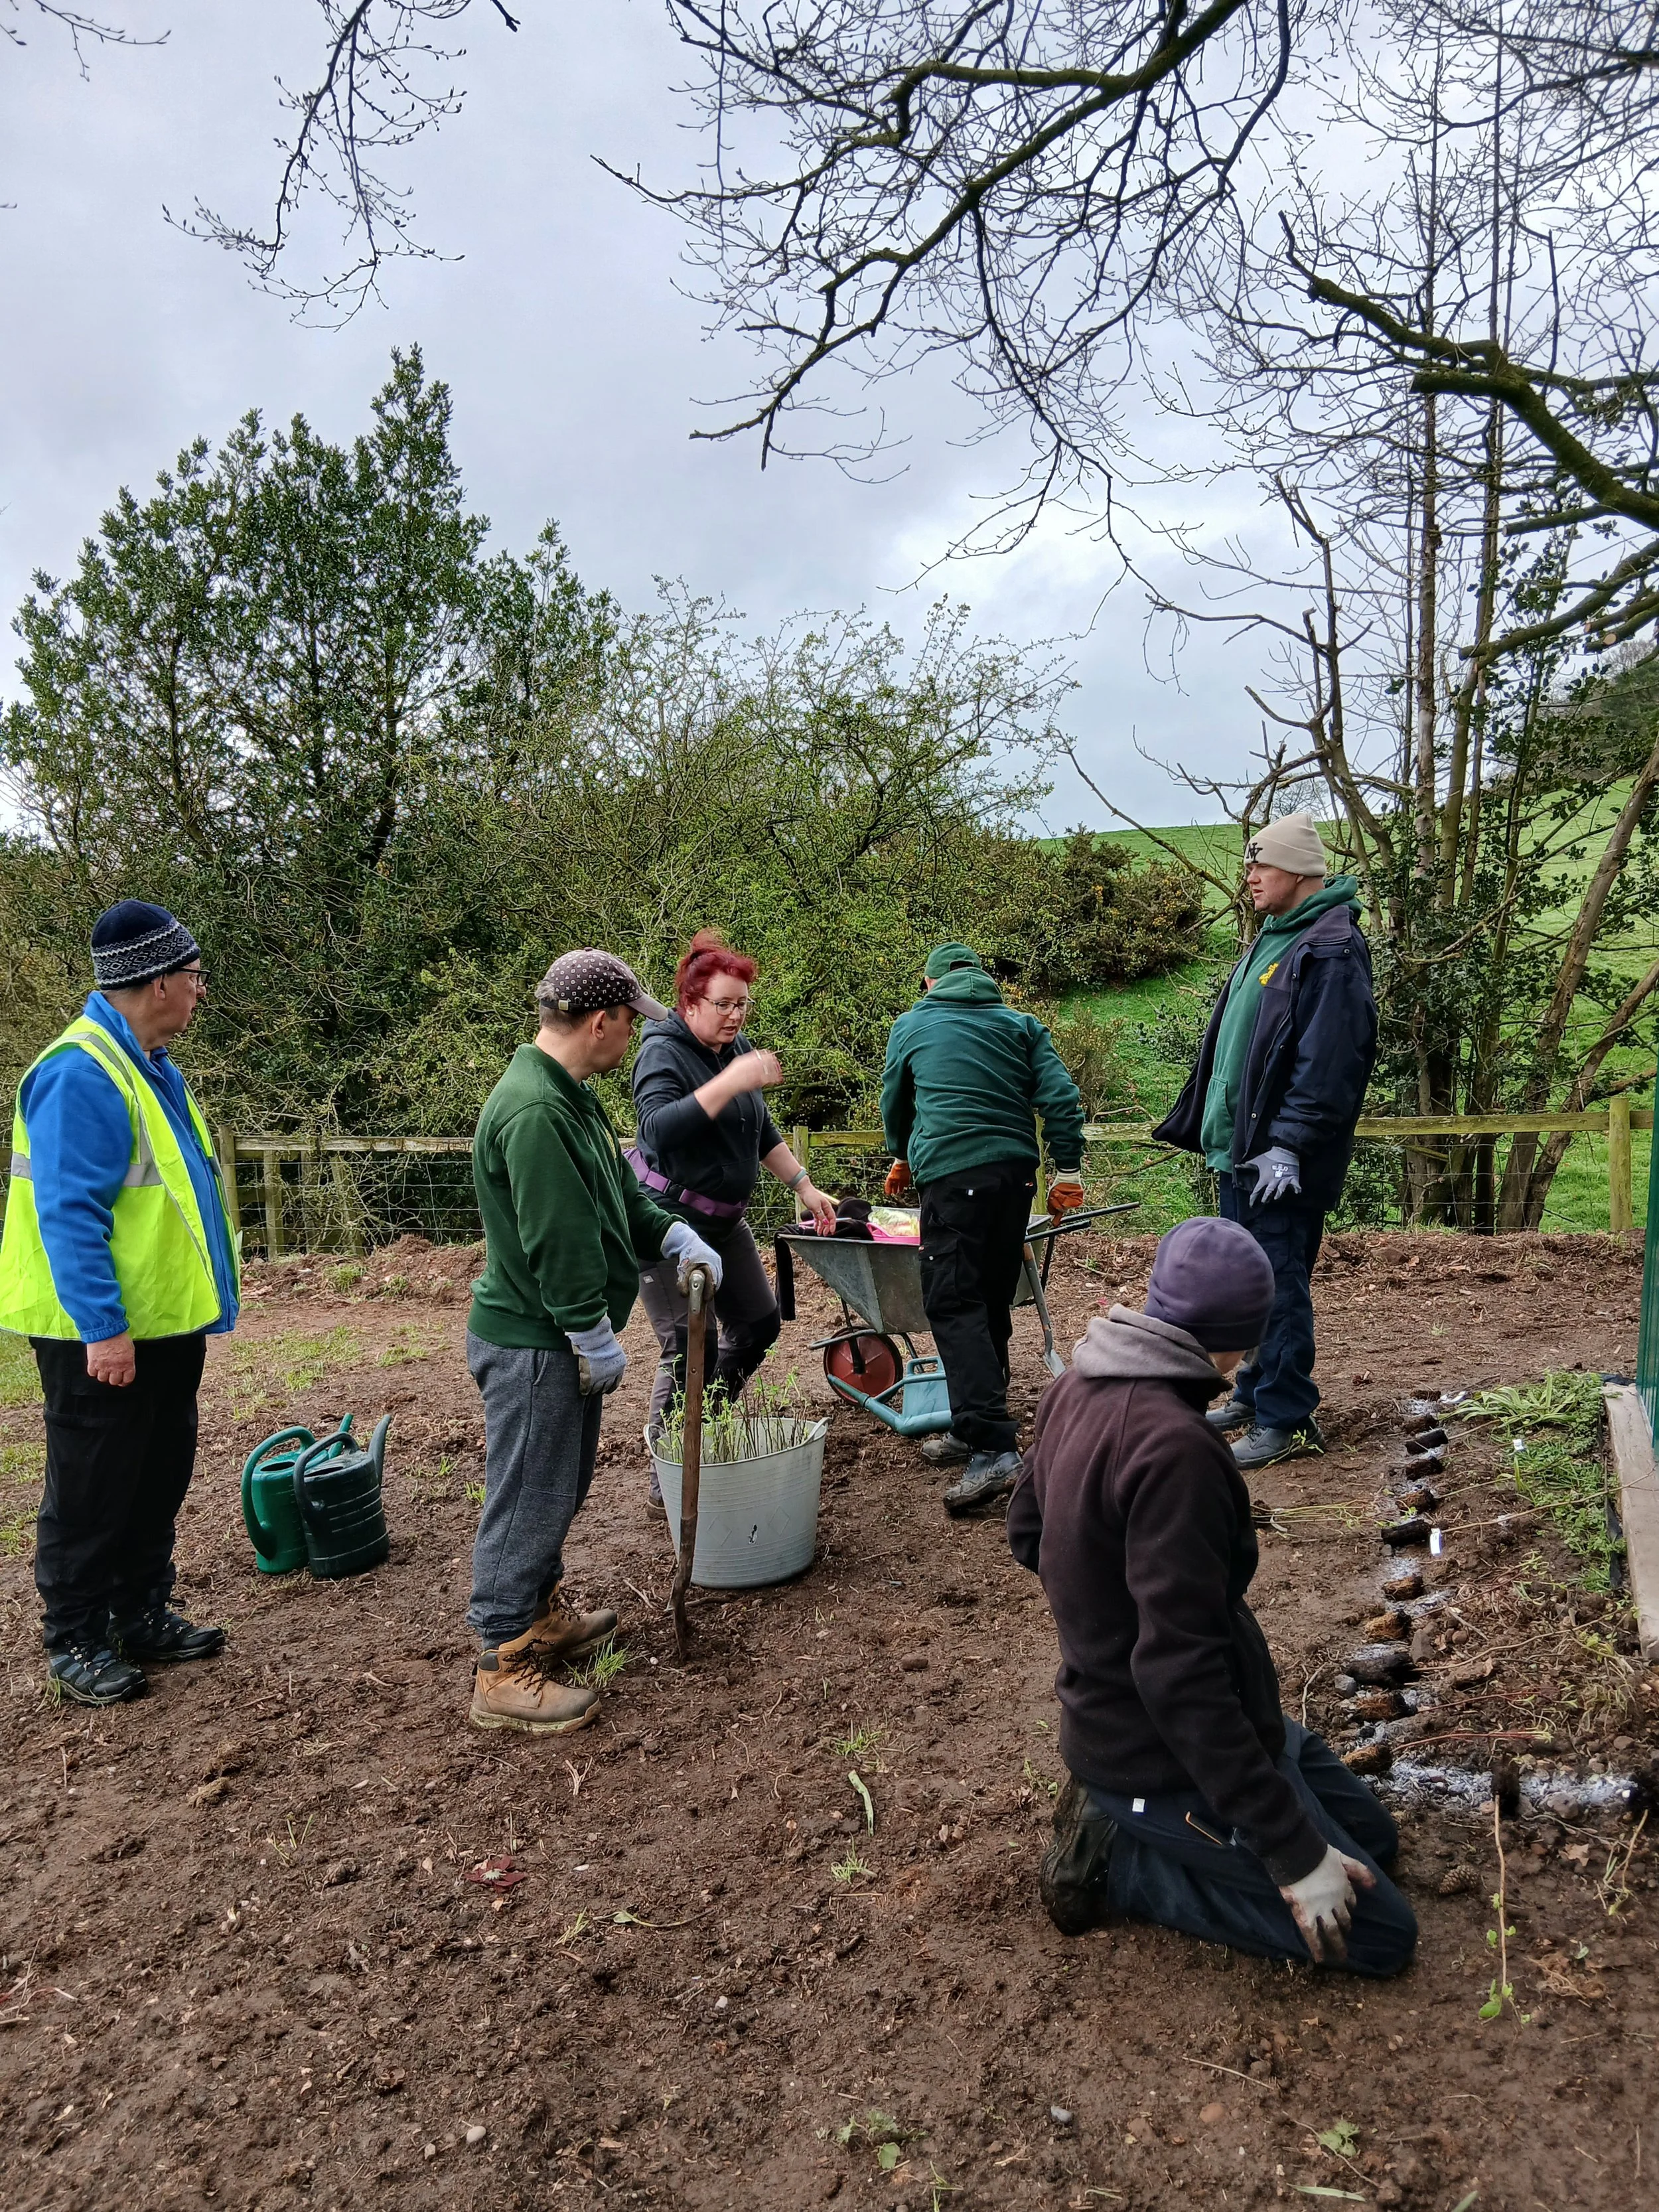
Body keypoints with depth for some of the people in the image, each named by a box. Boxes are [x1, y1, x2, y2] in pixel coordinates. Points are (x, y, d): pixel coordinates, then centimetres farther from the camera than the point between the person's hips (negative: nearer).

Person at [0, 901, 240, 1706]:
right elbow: (68, 1214, -24)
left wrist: (202, 1295, 18)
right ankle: (75, 1641, 21)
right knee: (92, 1495, 5)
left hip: (168, 1323, 9)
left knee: (157, 1485, 18)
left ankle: (142, 1617, 32)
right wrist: (102, 1329, -24)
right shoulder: (80, 1073, -20)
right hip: (105, 1335, -9)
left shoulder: (150, 1065, 10)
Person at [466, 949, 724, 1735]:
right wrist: (597, 1341, -20)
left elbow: (620, 1192, 19)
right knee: (527, 1499, 1)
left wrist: (677, 1237, 5)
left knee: (559, 1488, 23)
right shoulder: (533, 1111, -26)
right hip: (532, 1343, -11)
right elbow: (558, 1242, -26)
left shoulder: (568, 1095, 10)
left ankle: (541, 1614, 40)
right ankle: (503, 1670, 14)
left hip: (563, 1339, 11)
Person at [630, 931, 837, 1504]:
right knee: (690, 1347, -10)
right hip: (667, 1218, -8)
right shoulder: (664, 1053, -17)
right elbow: (658, 1128, -36)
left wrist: (805, 1187, 14)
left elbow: (761, 1133, 17)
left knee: (758, 1324, 13)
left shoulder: (737, 1048, 6)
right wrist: (730, 1082, -42)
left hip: (723, 1218, 8)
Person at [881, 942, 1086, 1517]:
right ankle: (973, 1430, 22)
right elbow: (1060, 1096, 4)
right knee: (992, 1304, 14)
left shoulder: (912, 1026, 15)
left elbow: (894, 1102, 28)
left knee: (954, 1306, -8)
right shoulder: (1020, 1023, 18)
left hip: (952, 1174, -4)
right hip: (1017, 1171, 5)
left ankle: (994, 1448, -21)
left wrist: (902, 1158, 46)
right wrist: (1068, 1170, 5)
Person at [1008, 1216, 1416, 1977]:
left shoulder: (1078, 1390, -4)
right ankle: (1118, 1860, 0)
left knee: (1372, 1838, 21)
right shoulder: (1174, 1448, -32)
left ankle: (1117, 1807, 13)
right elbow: (1179, 1671, -32)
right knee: (1380, 1935, 4)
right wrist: (1293, 1852, -26)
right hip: (1171, 1760, -9)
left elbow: (1027, 1532, 10)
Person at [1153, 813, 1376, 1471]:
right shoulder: (1272, 939, 17)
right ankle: (1254, 1394, 31)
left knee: (1277, 1284, -4)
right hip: (1239, 1147, 10)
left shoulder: (1330, 948, -15)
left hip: (1281, 1160, -10)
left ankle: (1285, 1421, 7)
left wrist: (1288, 1144, -24)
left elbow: (1329, 1059, -22)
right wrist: (1208, 1122, 20)